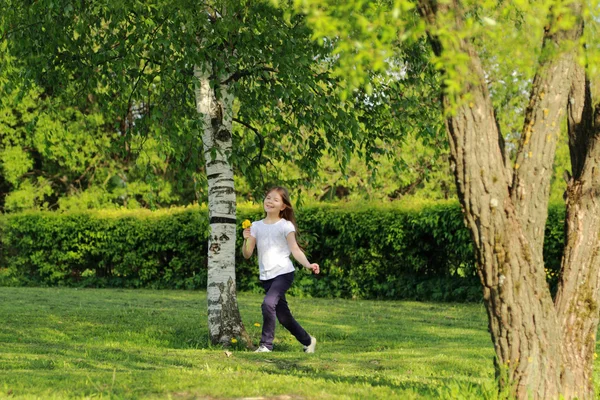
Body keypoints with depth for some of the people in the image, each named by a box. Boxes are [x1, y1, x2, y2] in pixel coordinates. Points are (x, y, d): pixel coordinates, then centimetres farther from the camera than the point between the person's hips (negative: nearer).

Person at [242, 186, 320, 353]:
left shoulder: (286, 226, -3)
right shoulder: (256, 226, 8)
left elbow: (295, 249, -10)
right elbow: (247, 254, 5)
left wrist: (308, 265, -25)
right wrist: (246, 239, -14)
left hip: (283, 272, -5)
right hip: (266, 277, 5)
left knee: (268, 303, -28)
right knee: (283, 316, 11)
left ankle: (266, 344, -20)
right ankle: (307, 341, 32)